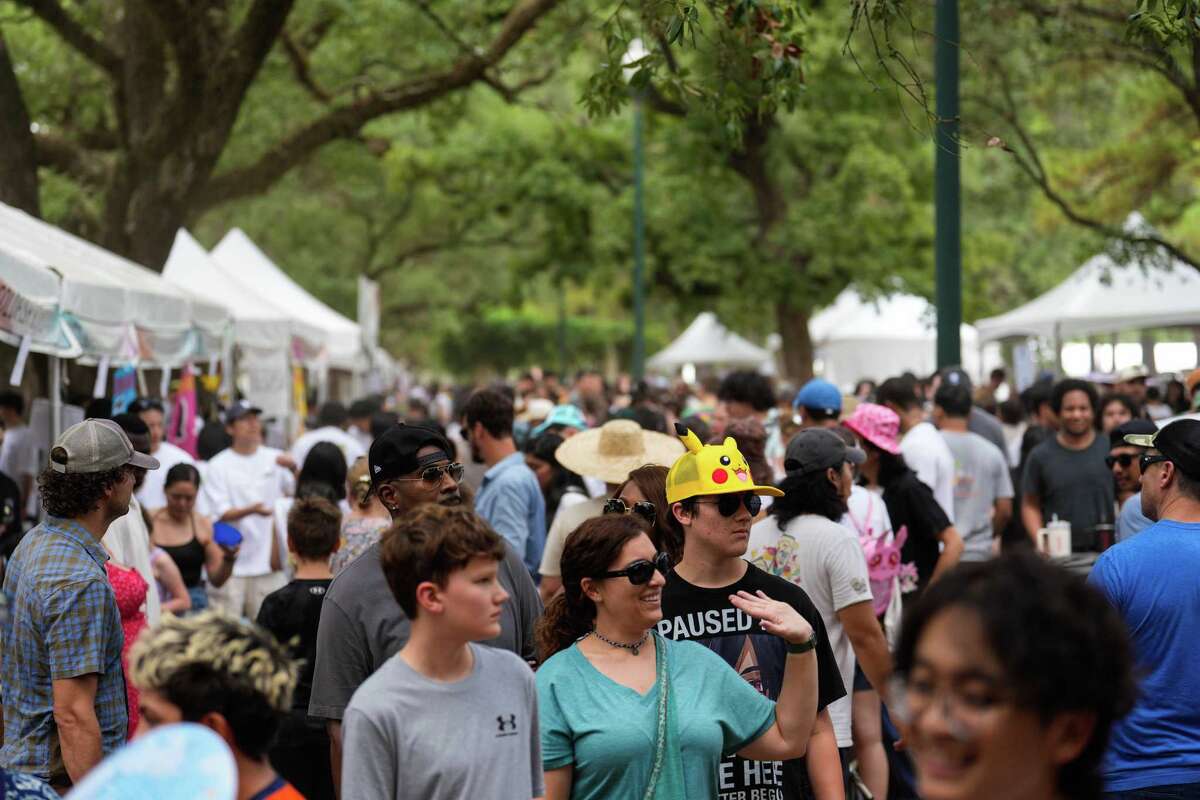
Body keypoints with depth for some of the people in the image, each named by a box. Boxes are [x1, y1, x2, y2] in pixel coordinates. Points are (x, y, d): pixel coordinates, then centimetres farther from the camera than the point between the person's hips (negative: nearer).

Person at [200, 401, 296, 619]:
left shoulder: (275, 459, 8)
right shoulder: (219, 466, 0)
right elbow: (221, 514, -6)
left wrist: (293, 468, -16)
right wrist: (251, 510, -24)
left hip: (269, 563, 2)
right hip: (231, 566, -2)